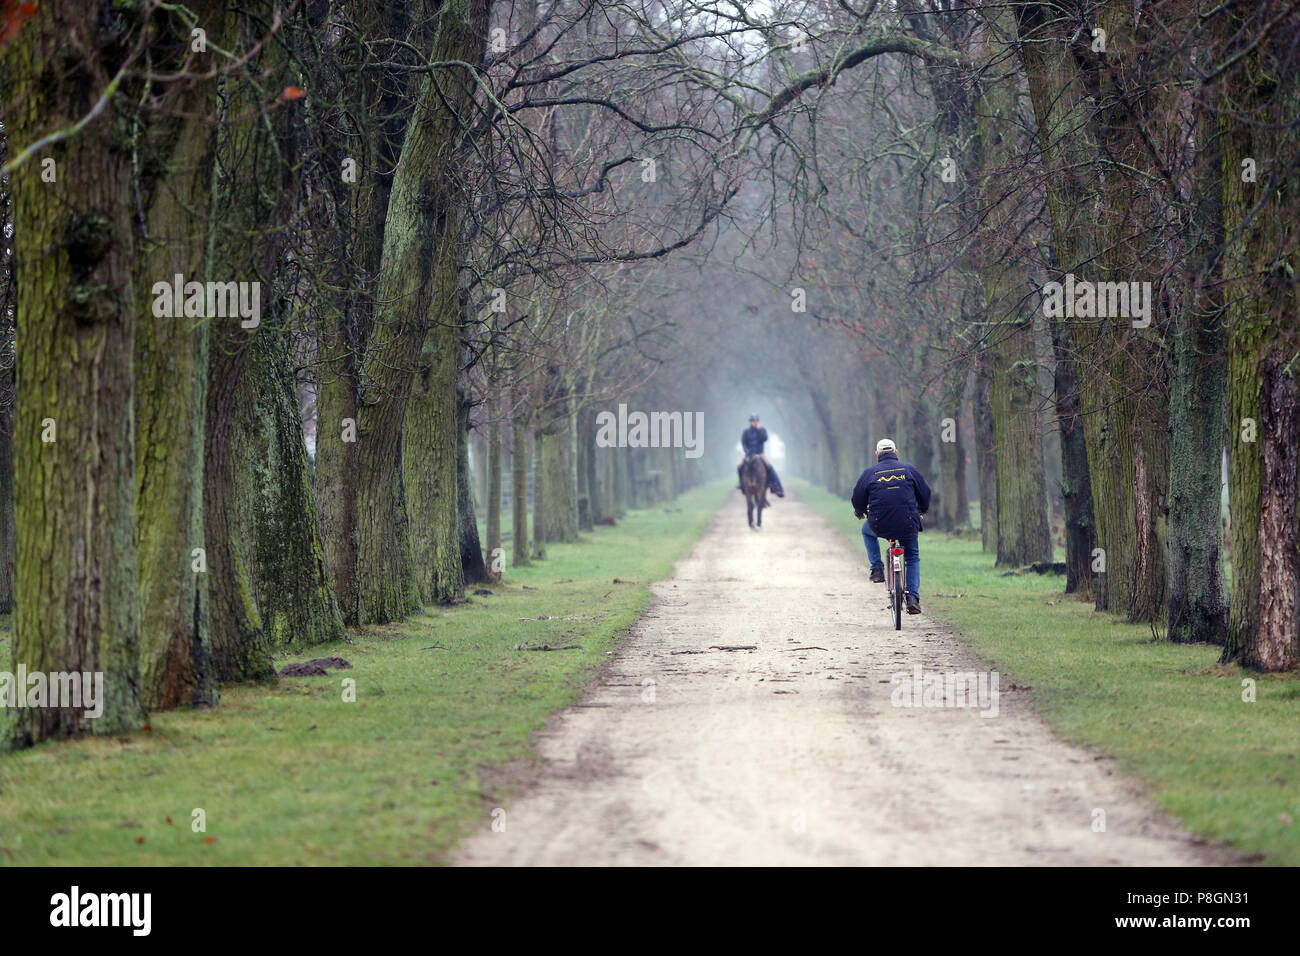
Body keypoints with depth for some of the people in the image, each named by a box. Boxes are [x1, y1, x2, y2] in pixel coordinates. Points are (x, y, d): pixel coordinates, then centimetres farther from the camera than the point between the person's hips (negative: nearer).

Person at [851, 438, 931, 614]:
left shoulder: (870, 473, 4)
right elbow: (925, 494, 12)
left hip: (880, 526, 0)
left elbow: (858, 499, 8)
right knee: (913, 558, 22)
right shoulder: (909, 469, 6)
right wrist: (922, 510, 33)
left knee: (867, 531, 35)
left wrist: (859, 511, 32)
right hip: (908, 526, 1)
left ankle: (877, 568, 22)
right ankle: (913, 598, 8)